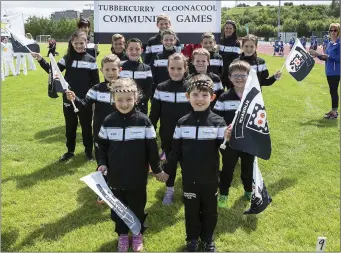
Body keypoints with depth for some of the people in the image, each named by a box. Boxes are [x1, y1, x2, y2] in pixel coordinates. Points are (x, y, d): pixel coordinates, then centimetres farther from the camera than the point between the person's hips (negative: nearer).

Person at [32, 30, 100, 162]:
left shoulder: (91, 60, -4)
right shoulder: (67, 58, 2)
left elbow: (96, 82, -2)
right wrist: (41, 60, -11)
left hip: (85, 100, -2)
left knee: (86, 126, 9)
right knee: (70, 126, 13)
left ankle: (89, 151, 23)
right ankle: (70, 151, 28)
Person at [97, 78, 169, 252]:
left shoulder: (143, 121, -11)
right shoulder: (108, 122, -5)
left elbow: (152, 148, -5)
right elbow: (102, 146, 6)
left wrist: (157, 170, 1)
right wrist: (102, 164, -7)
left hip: (137, 177, -2)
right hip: (115, 177, 2)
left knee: (137, 207, 14)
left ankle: (138, 234, 38)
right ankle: (122, 235, 38)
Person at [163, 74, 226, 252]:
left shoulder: (218, 122, -10)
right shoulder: (182, 123, -4)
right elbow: (175, 151, 3)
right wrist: (167, 170, 4)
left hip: (210, 178, -1)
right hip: (189, 178, 1)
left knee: (209, 210, 15)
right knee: (191, 210, 15)